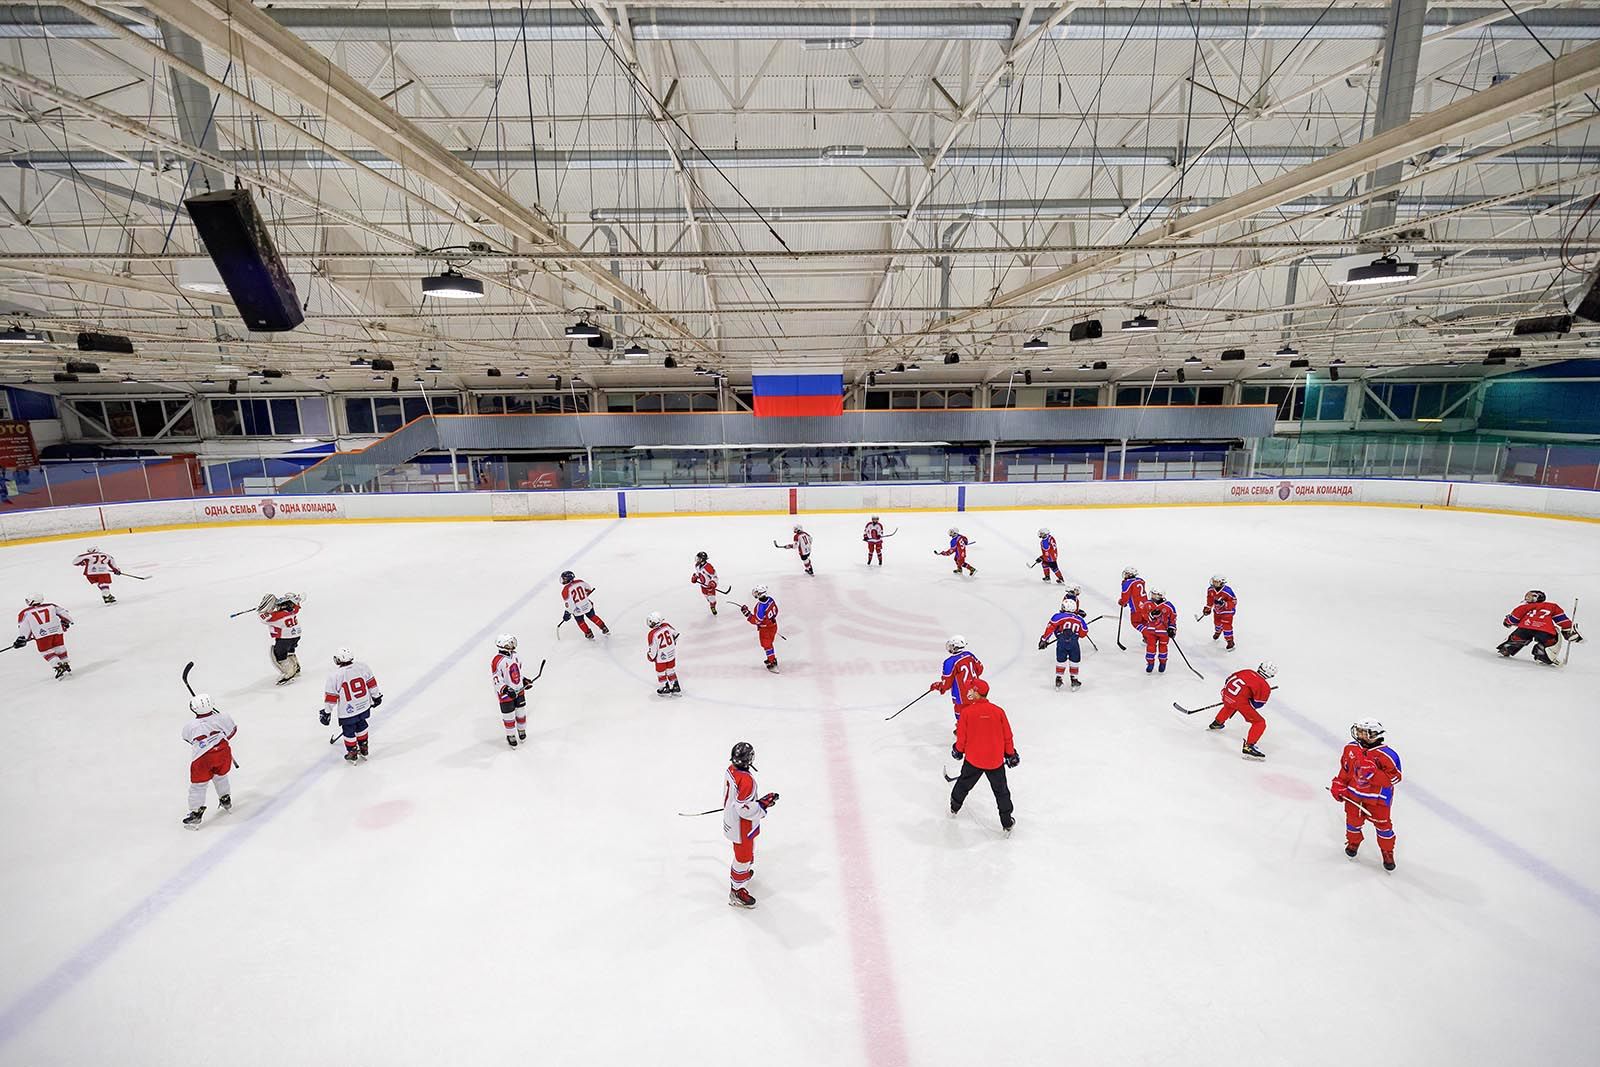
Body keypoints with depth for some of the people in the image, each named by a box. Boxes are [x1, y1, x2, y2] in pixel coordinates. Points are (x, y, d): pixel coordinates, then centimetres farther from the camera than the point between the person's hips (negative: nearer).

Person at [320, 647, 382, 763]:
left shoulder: (334, 676, -17)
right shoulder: (363, 667, -9)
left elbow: (331, 697, -10)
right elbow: (371, 683, 2)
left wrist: (327, 712, 3)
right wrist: (376, 696, 16)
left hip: (347, 711, -4)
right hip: (364, 706, 4)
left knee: (348, 731, 16)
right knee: (361, 726, 25)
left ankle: (352, 754, 31)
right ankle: (363, 750, 37)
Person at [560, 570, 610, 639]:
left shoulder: (565, 590, -21)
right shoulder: (580, 582, -5)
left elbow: (569, 604, -23)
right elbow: (589, 588, 13)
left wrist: (567, 613, -10)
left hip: (578, 609, -4)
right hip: (587, 605, 4)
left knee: (580, 621, 23)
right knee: (592, 616, 26)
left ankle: (589, 635, 31)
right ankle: (605, 629, 33)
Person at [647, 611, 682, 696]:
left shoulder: (652, 634, -27)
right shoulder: (667, 625, -11)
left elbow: (652, 649, -18)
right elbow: (675, 634, 6)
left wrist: (651, 657, 2)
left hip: (661, 657, -6)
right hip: (672, 654, 6)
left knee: (660, 672, 17)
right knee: (671, 670, 21)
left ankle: (666, 689, 31)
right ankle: (676, 688, 30)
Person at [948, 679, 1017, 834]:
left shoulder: (967, 712, -13)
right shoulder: (998, 711, -9)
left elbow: (961, 736, -6)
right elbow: (1007, 736, -2)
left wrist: (958, 750, 14)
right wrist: (1011, 754, 13)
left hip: (973, 759, 0)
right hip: (996, 760, 0)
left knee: (964, 783, 22)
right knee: (1001, 791, 16)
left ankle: (954, 808, 40)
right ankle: (1007, 823, 22)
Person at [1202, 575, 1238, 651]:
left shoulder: (1227, 591, -32)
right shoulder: (1210, 589, -14)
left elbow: (1234, 602, -25)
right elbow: (1210, 599, 5)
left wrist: (1224, 604, -37)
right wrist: (1208, 608, 8)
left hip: (1227, 610, -6)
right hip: (1217, 610, 6)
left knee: (1226, 625, -9)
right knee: (1217, 622, 25)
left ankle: (1230, 641, 6)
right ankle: (1218, 632, 58)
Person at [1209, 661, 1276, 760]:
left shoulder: (1247, 672, 15)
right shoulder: (1265, 687, 0)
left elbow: (1229, 679, 23)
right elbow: (1257, 704, 4)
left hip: (1227, 693, 7)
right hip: (1240, 701, -7)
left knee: (1229, 706, 43)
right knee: (1260, 723, 4)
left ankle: (1217, 723, 65)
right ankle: (1248, 748, -7)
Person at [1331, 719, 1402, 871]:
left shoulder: (1387, 755, -21)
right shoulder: (1351, 748, -6)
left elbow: (1394, 777, -21)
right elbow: (1345, 768, 7)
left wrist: (1373, 773, -35)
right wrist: (1338, 785, 4)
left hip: (1378, 797, -4)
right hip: (1354, 793, 4)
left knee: (1382, 823, 10)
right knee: (1353, 820, 16)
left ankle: (1387, 852, 33)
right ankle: (1353, 842, 42)